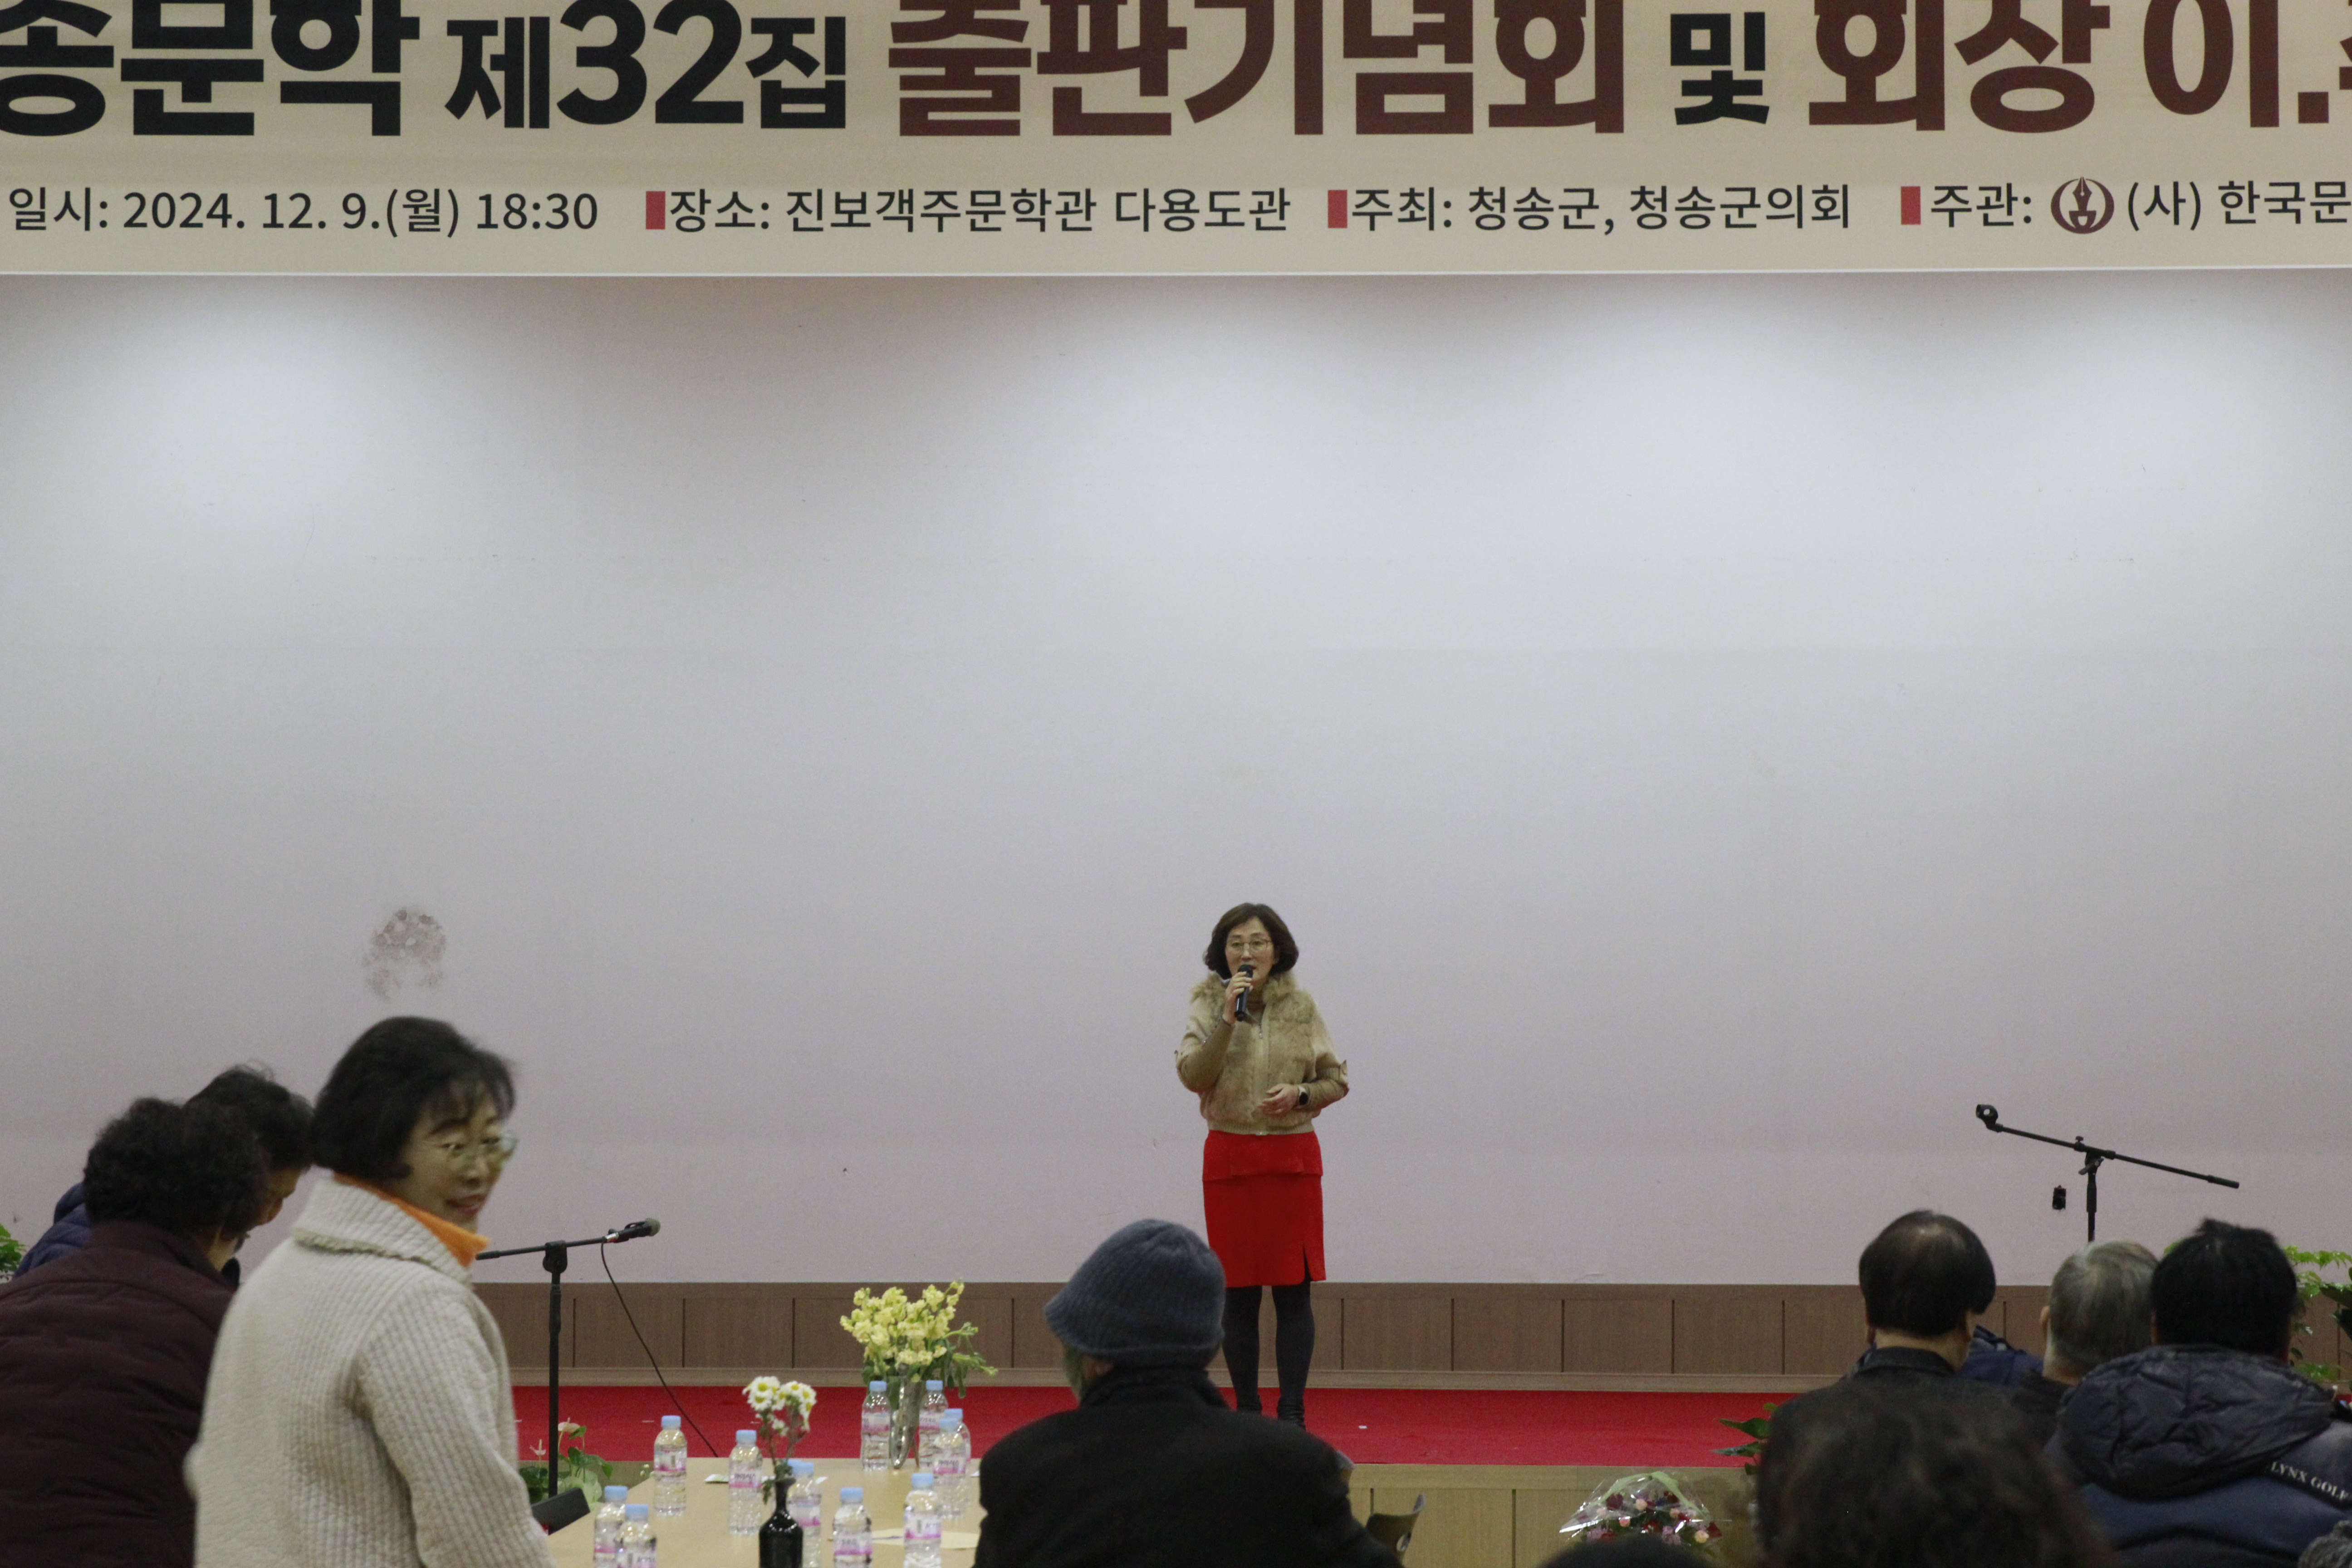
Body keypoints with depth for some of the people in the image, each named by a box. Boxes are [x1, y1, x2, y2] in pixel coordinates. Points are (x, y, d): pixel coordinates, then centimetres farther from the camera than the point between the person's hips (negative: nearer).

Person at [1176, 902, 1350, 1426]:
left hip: (1293, 1158, 0)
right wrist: (1227, 1020, -18)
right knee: (1238, 1291, 3)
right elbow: (1191, 1075, -11)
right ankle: (1246, 1410, 12)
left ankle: (1292, 1412, 5)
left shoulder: (1301, 1008, 2)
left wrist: (1301, 1094, -12)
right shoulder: (1209, 1006, 1)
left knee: (1294, 1289, -1)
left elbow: (1337, 1080, 7)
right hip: (1230, 1160, 0)